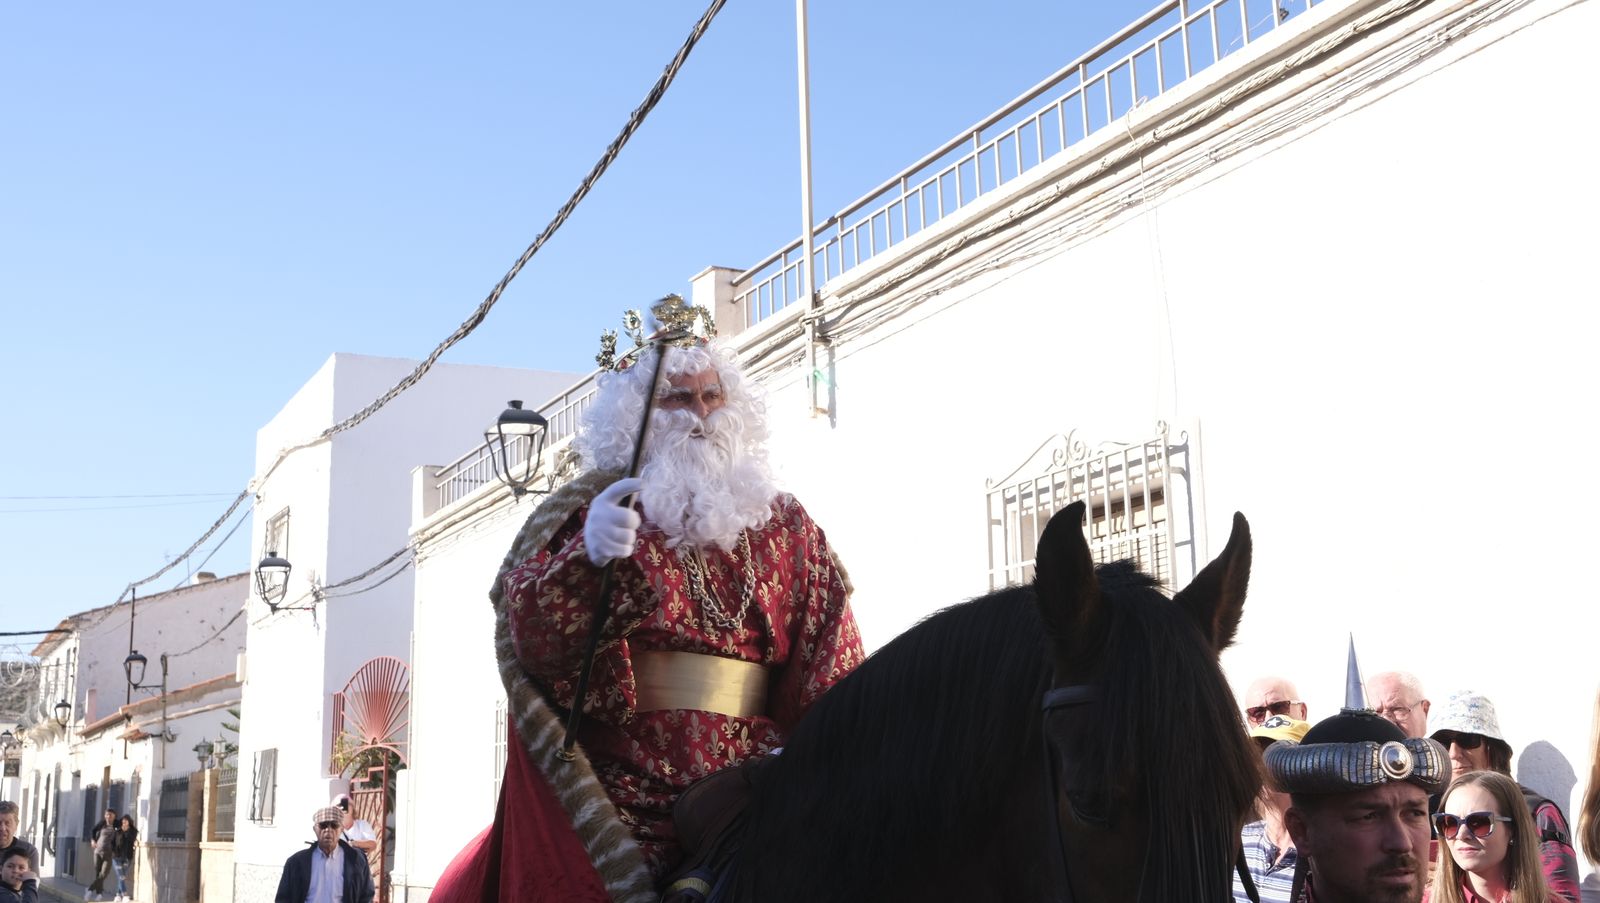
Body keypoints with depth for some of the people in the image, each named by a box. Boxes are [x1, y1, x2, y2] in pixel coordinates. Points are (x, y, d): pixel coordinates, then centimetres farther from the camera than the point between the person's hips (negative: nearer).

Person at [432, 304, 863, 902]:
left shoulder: (786, 526, 14)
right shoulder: (598, 509, 7)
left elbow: (833, 667, 10)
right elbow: (531, 640, -6)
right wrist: (586, 558, -24)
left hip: (749, 780, 2)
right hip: (619, 782, -2)